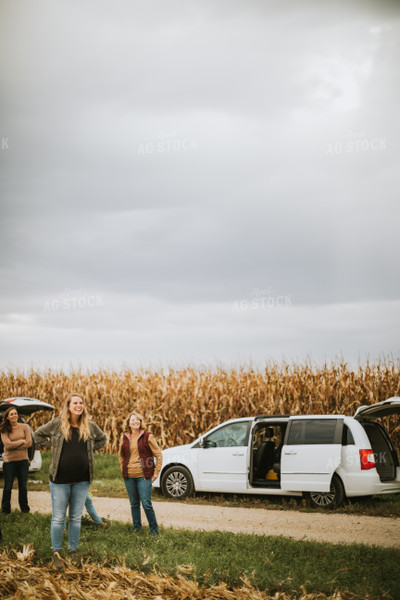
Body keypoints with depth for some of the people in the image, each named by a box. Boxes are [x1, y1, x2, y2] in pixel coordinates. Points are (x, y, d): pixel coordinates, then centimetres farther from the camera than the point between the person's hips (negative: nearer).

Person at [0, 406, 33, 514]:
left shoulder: (24, 427, 2)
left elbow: (29, 443, -6)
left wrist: (14, 445, -10)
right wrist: (22, 441, -8)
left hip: (23, 460, 1)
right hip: (9, 461, -1)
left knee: (23, 487, 8)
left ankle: (24, 509, 22)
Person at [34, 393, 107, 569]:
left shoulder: (90, 426, 3)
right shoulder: (56, 424, -3)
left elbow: (102, 439, 20)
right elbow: (38, 434, 11)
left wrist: (89, 450, 7)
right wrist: (51, 446, 1)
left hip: (82, 480, 2)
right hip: (60, 479, -2)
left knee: (76, 518, 10)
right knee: (58, 518, 0)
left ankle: (73, 550, 22)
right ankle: (56, 553, 11)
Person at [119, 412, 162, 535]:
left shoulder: (147, 437, -3)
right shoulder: (124, 438, 7)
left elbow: (158, 455, 0)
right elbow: (121, 455, 23)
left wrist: (156, 472, -4)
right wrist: (123, 469, 14)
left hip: (143, 475, -4)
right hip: (129, 476, 4)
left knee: (146, 504, -7)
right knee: (134, 504, 11)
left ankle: (154, 530, 5)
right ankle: (136, 528, 23)